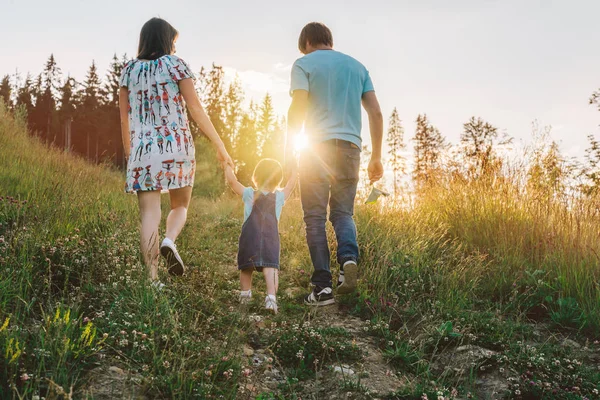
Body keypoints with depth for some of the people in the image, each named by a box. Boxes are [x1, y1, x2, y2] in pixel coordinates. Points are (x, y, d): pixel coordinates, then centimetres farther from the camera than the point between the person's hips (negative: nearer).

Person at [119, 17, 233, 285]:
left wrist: (128, 154, 19)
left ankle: (153, 279, -9)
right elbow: (196, 110, -4)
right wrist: (220, 145, -1)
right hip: (176, 146, -2)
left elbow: (124, 119, 11)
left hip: (142, 148, 2)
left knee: (149, 215, 1)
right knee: (180, 206, 16)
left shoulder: (129, 70, 12)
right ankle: (169, 241, -15)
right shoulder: (176, 65, 2)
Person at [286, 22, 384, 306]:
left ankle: (323, 285, -5)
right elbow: (376, 113, 12)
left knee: (315, 216, 1)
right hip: (350, 147, 4)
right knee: (343, 212, 13)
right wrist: (376, 157, 14)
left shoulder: (304, 64, 7)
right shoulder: (357, 66, 19)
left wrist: (288, 148, -5)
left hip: (316, 146, -3)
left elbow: (298, 107, -8)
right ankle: (349, 257, -16)